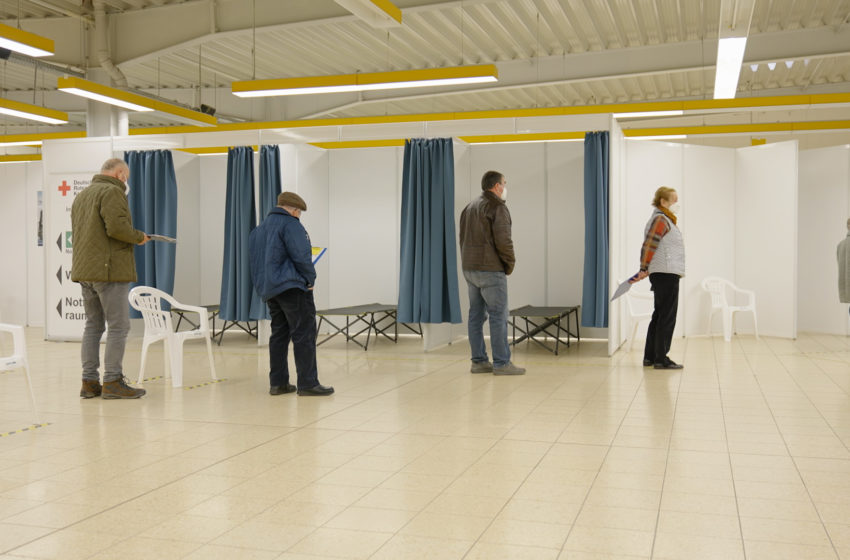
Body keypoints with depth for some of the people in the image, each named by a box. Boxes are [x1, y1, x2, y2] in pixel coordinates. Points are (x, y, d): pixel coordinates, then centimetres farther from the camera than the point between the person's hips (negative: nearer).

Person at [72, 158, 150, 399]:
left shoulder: (81, 195, 21)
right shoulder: (112, 192, -8)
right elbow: (117, 227, -21)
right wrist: (139, 237, -4)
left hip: (84, 270, 9)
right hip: (109, 270, -9)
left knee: (93, 325, 12)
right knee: (118, 326, -4)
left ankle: (89, 382, 13)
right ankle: (112, 382, -4)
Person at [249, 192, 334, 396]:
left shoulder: (259, 229, 18)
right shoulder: (290, 224, -9)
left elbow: (256, 262, 21)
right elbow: (301, 256, -16)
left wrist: (263, 285, 19)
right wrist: (310, 279, -4)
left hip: (268, 290, 9)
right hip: (291, 286, -9)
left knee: (279, 334, 12)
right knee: (304, 334, -6)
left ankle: (277, 383, 13)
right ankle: (308, 383, -7)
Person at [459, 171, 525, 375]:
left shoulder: (469, 207, 17)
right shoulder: (497, 207, -11)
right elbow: (503, 240, -19)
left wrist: (469, 263, 15)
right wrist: (510, 264, -5)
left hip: (469, 268, 9)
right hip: (490, 270, -9)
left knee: (476, 315, 9)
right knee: (498, 316, -5)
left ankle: (479, 361, 12)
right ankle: (501, 363, -4)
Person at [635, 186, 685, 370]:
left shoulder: (665, 220, 20)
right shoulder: (661, 220, -12)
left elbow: (651, 246, 21)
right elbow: (649, 245, -20)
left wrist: (646, 269, 18)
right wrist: (644, 269, -20)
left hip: (665, 275, 10)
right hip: (666, 274, -10)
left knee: (659, 316, 13)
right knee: (667, 317, -6)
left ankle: (650, 357, 18)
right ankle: (661, 359, -1)